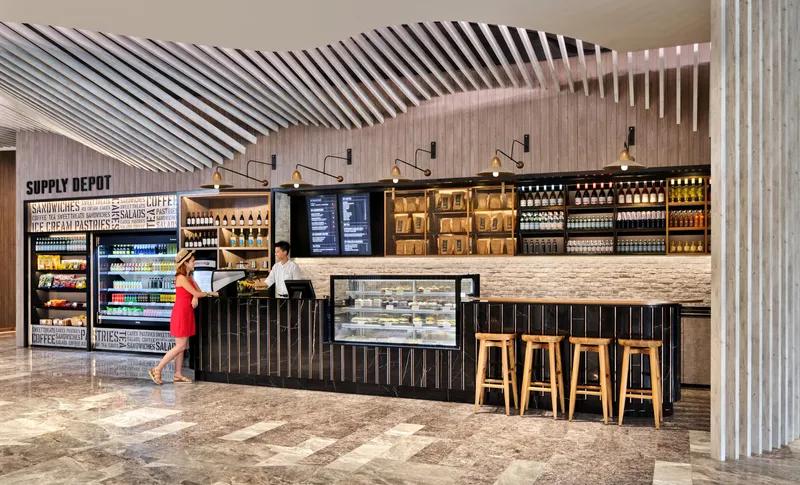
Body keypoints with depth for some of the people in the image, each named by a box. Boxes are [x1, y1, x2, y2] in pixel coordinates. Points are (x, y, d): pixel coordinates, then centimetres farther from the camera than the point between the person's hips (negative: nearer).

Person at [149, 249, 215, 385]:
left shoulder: (189, 277, 13)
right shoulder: (181, 278, -15)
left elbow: (198, 292, 8)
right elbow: (196, 293, -16)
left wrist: (195, 297, -13)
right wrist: (211, 294, -5)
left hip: (187, 313, 9)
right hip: (181, 313, -9)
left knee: (182, 346, 10)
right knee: (180, 346, -7)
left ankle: (178, 374, 15)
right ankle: (157, 370, 0)